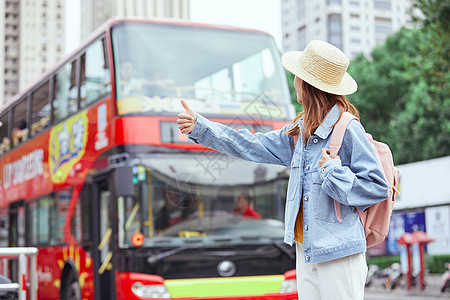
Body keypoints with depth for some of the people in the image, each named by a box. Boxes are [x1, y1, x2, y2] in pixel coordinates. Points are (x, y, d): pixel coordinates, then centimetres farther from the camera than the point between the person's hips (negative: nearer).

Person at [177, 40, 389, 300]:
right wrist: (200, 127, 18)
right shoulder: (301, 131, 13)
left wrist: (333, 172, -16)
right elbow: (255, 146, 19)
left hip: (339, 253, -8)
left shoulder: (348, 130, -11)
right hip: (306, 249, 8)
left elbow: (377, 187, -11)